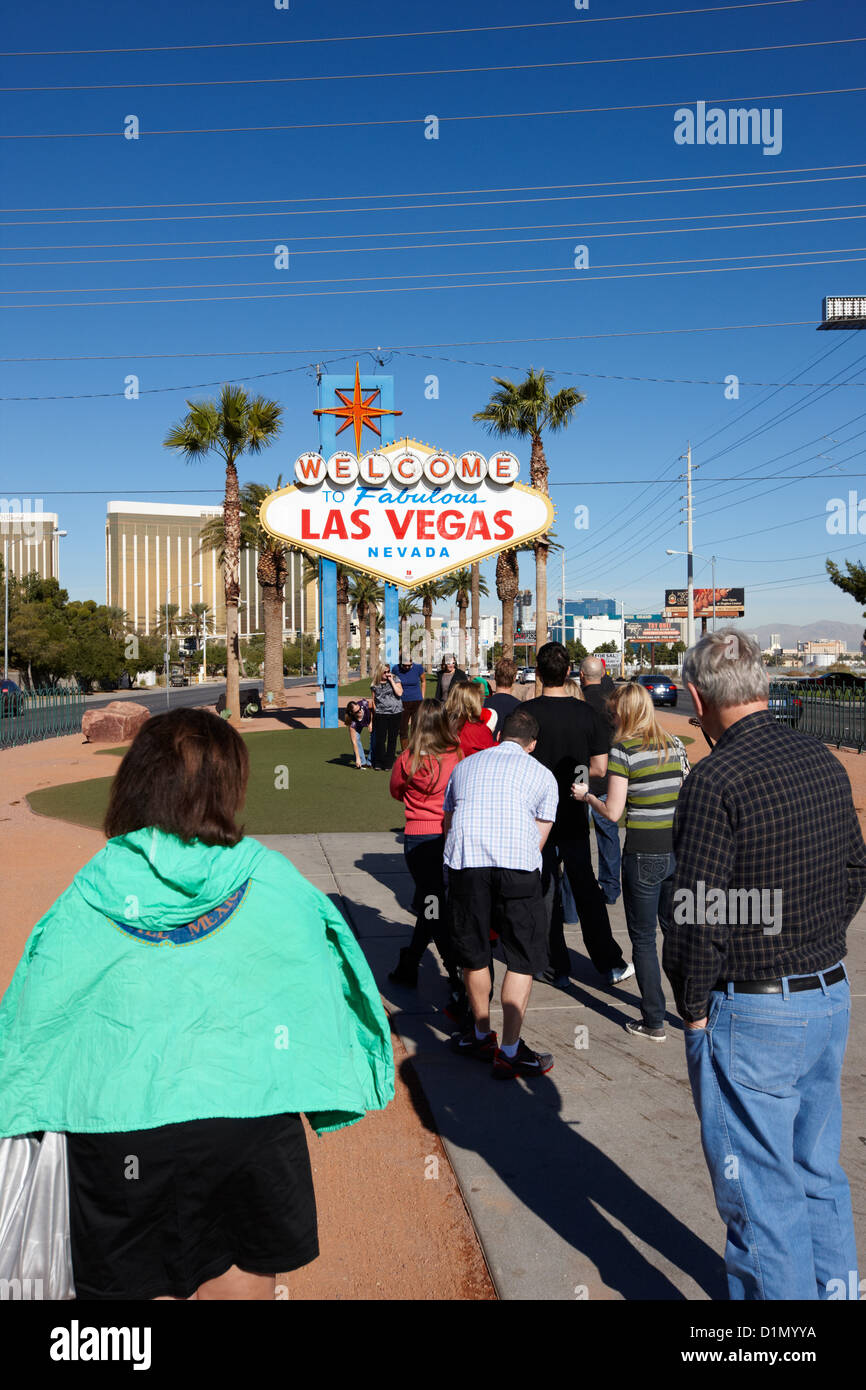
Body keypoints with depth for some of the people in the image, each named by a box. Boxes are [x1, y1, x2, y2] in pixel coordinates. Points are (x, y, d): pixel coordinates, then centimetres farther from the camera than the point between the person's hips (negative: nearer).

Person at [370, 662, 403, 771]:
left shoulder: (395, 679, 1)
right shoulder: (375, 684, 6)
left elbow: (399, 693, -12)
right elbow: (373, 700, 14)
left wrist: (391, 680, -12)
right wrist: (375, 711, 7)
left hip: (395, 714, 0)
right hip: (380, 714, 0)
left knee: (392, 739, 5)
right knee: (380, 739, -3)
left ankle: (388, 764, 14)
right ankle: (378, 763, 10)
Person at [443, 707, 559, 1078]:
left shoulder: (464, 766, 28)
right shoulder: (543, 775, 20)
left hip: (465, 862, 3)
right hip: (518, 864, -2)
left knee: (474, 954, 16)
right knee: (523, 959, 8)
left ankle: (482, 1036, 31)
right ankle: (509, 1051, 9)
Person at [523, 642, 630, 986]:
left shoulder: (526, 712, -13)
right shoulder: (585, 712, -6)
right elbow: (599, 767, -3)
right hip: (574, 816, 3)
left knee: (546, 890, 9)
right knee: (585, 887, 15)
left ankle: (557, 967, 17)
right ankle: (610, 964, 19)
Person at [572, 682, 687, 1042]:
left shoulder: (623, 749, -12)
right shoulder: (675, 745, 5)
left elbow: (613, 812, -12)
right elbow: (682, 794, 12)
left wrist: (587, 795, 6)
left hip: (644, 855, -5)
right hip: (679, 849, 6)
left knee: (643, 939, 8)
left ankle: (653, 1022, 15)